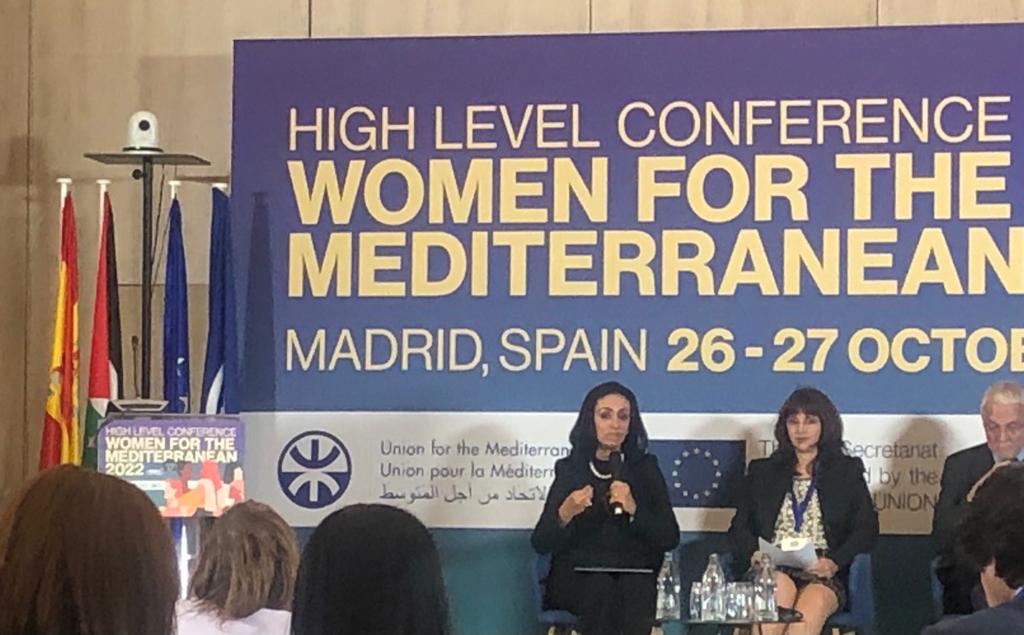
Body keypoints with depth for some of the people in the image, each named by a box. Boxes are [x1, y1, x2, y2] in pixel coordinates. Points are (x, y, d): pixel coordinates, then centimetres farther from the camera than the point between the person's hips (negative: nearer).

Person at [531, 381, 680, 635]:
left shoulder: (645, 468, 11)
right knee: (601, 587, -33)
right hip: (578, 577, 0)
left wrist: (633, 510, -14)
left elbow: (670, 538, 2)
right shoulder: (570, 470, 9)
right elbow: (541, 544, 4)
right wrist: (564, 515, -16)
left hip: (637, 576, 0)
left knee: (634, 589, -33)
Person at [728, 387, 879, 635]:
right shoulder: (762, 472, 24)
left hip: (823, 576, -1)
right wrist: (753, 554, -6)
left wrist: (834, 562, -10)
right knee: (779, 587, -37)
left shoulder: (847, 471, 19)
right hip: (773, 570, 1)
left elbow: (867, 529, 9)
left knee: (811, 610, -36)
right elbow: (739, 527, 18)